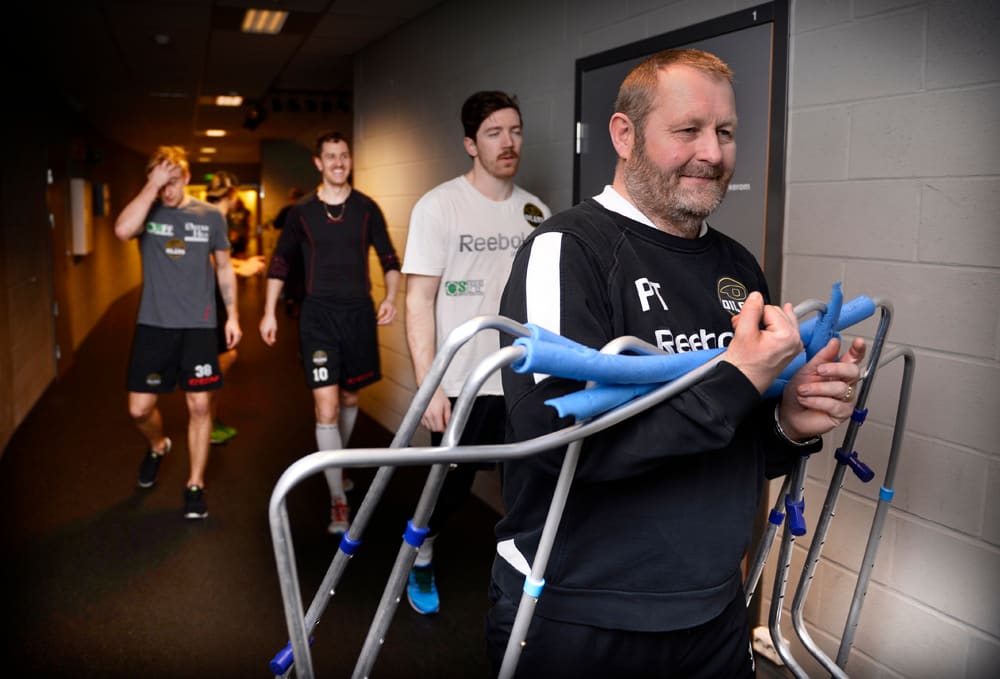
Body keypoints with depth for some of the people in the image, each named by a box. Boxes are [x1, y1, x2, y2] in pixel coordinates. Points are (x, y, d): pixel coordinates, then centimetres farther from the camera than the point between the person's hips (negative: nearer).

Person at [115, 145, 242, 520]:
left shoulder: (210, 215, 3)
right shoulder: (146, 212, 1)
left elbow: (224, 268, 11)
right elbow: (122, 230, -23)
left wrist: (232, 315, 6)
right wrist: (151, 187, -20)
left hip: (198, 325, 0)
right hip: (153, 324, 1)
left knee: (199, 405, 1)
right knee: (139, 409, 3)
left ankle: (195, 485, 15)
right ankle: (158, 447, 37)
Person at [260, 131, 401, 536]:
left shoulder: (366, 209, 2)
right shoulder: (302, 211, 1)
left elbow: (389, 258, 8)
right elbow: (280, 262, 9)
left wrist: (390, 298, -9)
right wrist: (269, 313, 4)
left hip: (358, 312, 2)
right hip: (318, 315, -2)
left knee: (349, 399, 17)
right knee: (326, 407, -10)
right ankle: (338, 500, -3)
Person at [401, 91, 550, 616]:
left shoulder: (536, 212, 8)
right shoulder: (439, 206, -5)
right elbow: (419, 300, -9)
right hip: (461, 385, -3)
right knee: (451, 485, 8)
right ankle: (420, 560, 36)